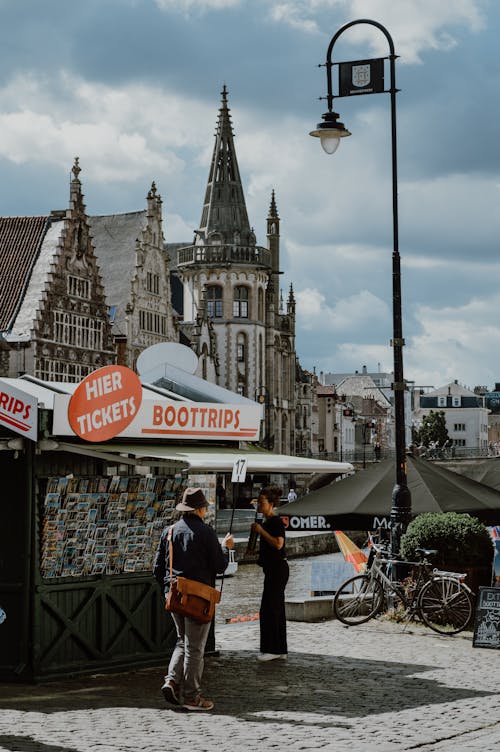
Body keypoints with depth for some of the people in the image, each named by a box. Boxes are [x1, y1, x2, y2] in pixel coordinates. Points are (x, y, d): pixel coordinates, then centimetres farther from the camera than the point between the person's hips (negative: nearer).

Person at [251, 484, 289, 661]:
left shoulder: (276, 522, -13)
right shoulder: (266, 522, 15)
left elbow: (278, 544, -25)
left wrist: (261, 531, -20)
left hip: (278, 569, -10)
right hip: (272, 569, 10)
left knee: (269, 609, -8)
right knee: (276, 609, 12)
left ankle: (272, 649, -4)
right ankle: (280, 649, 16)